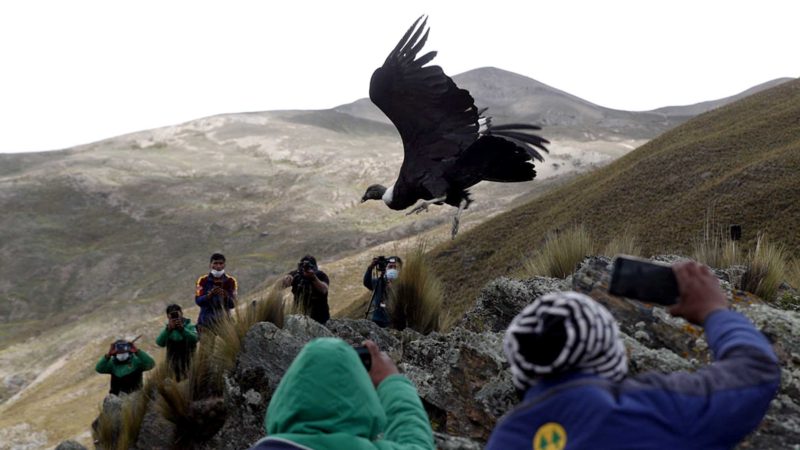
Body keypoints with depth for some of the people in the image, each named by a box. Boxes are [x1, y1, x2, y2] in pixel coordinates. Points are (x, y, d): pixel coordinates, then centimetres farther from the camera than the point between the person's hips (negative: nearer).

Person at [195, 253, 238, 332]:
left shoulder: (230, 281, 3)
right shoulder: (203, 280, 3)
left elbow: (233, 304, -4)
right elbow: (198, 301, -7)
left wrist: (225, 296, -24)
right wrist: (210, 295, -25)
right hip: (206, 321, 0)